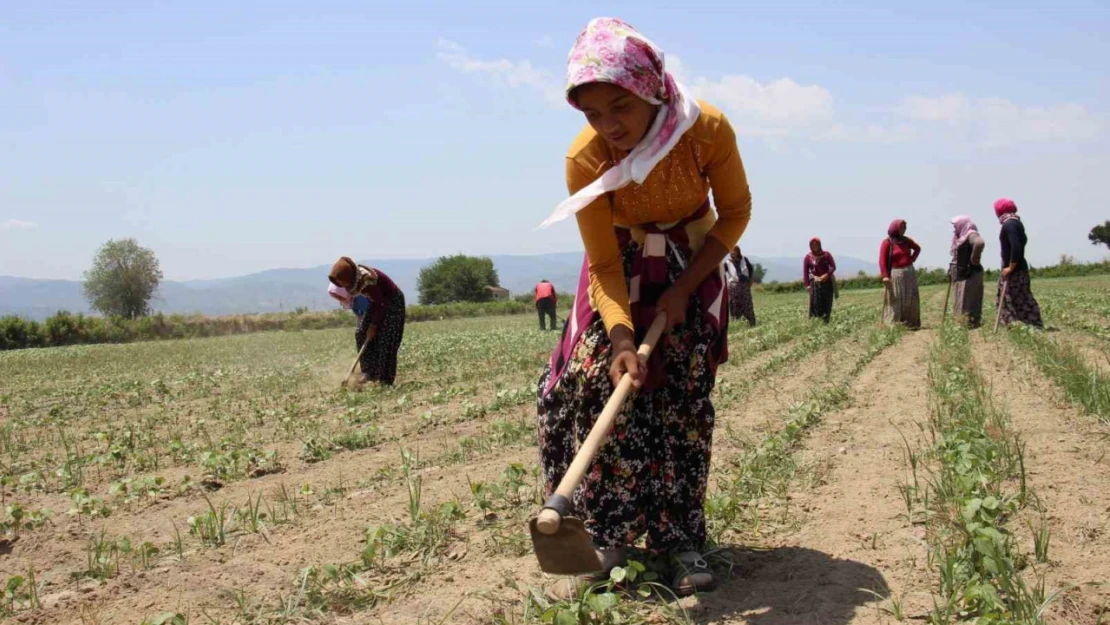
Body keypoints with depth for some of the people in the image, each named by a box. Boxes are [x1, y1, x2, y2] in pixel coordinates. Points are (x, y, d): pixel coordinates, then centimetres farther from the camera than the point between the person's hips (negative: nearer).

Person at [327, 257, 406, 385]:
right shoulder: (355, 277, -13)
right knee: (362, 334, 1)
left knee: (385, 341, -11)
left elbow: (382, 303, -26)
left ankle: (386, 381, -6)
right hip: (377, 302, 8)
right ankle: (370, 372, 6)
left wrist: (374, 326, -18)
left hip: (392, 302, -8)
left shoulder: (367, 281, -35)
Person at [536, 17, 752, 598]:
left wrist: (683, 290, -17)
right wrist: (622, 340, -33)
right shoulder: (585, 159, -26)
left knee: (684, 400, -6)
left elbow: (736, 212, -11)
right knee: (586, 387, -12)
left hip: (691, 266, 0)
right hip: (622, 271, 0)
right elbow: (604, 264, -19)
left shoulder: (707, 128, -27)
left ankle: (679, 540, 3)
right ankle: (602, 539, -4)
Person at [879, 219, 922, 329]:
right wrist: (885, 276, -24)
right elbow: (882, 260, -14)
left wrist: (912, 259, 10)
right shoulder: (887, 243, -8)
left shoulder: (906, 240, 8)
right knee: (896, 300, -5)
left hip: (909, 273, 6)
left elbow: (918, 248, 27)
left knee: (910, 299, 7)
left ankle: (910, 323, 14)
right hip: (895, 275, -6)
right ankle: (894, 324, -3)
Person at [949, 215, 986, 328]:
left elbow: (980, 243, -36)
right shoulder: (961, 237, 17)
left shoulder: (971, 235, -13)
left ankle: (972, 325, -7)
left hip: (970, 275, -10)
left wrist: (974, 259, -26)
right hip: (961, 276, 10)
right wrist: (952, 270, 13)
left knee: (968, 302, -9)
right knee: (961, 302, 13)